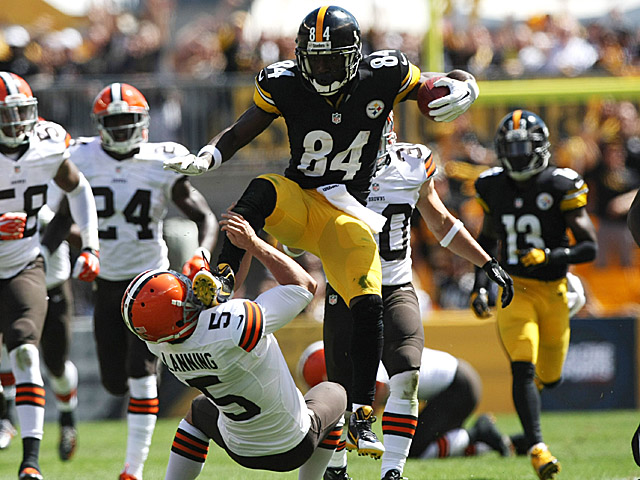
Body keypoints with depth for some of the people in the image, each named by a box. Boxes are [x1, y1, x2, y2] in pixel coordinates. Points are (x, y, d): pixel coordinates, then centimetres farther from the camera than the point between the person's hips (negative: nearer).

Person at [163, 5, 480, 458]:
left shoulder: (384, 78, -7)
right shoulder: (285, 86, -5)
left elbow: (458, 80, 3)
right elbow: (237, 135, 5)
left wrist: (462, 90, -22)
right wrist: (205, 158, -16)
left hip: (348, 214, 0)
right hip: (298, 201, 0)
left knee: (368, 308, -17)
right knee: (262, 190, -36)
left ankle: (362, 416, -8)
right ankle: (222, 280, -47)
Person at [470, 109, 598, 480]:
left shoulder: (560, 187, -10)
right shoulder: (494, 188, 1)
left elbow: (590, 248, -11)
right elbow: (487, 239, 18)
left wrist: (549, 256, -26)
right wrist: (480, 287, 8)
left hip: (553, 291, 0)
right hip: (514, 289, 0)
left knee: (550, 378, 13)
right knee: (523, 368, -19)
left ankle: (542, 374, 51)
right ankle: (537, 448, -22)